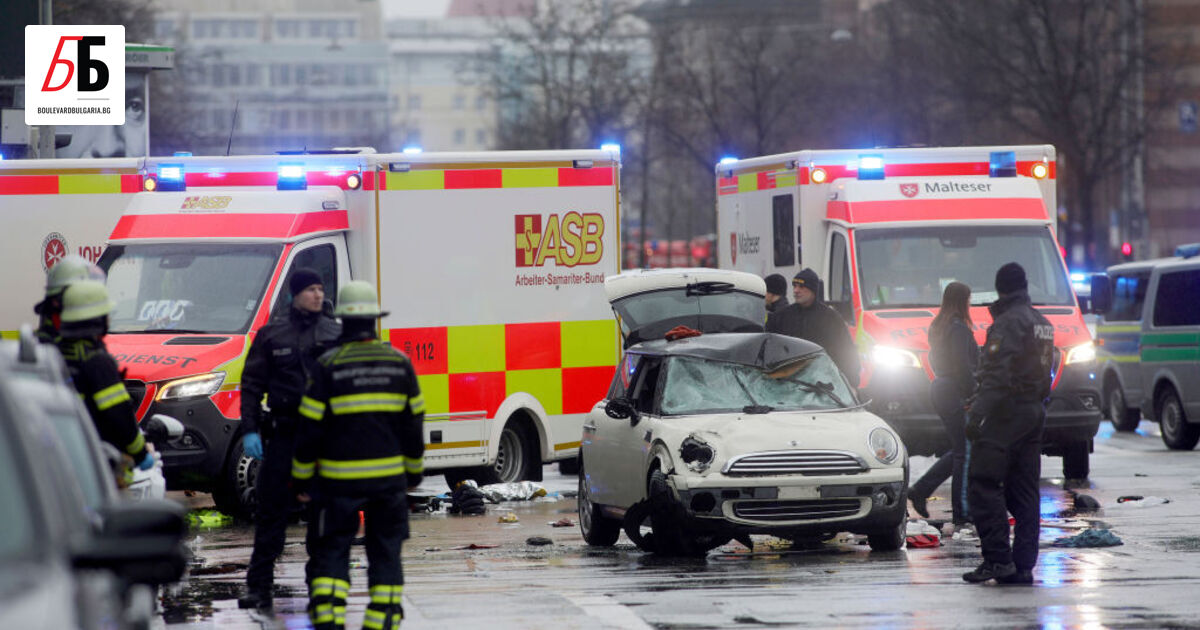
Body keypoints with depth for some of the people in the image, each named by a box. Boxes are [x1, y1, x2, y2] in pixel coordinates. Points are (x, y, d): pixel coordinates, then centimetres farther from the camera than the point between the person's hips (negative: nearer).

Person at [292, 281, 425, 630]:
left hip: (340, 478, -3)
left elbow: (311, 428, -7)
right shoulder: (399, 363, 3)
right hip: (389, 476, 3)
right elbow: (413, 423, 10)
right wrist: (414, 470, 22)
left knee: (331, 549, 5)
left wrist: (301, 478, 3)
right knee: (385, 550, 10)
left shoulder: (329, 366, -8)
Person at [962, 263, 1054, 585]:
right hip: (1035, 411, 9)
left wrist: (977, 415, -21)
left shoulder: (1009, 322, -12)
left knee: (983, 486, -8)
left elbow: (997, 374, -19)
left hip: (1005, 413, -9)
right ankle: (1023, 565, 7)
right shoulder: (1042, 324, 17)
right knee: (1024, 491, 9)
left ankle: (998, 557, -16)